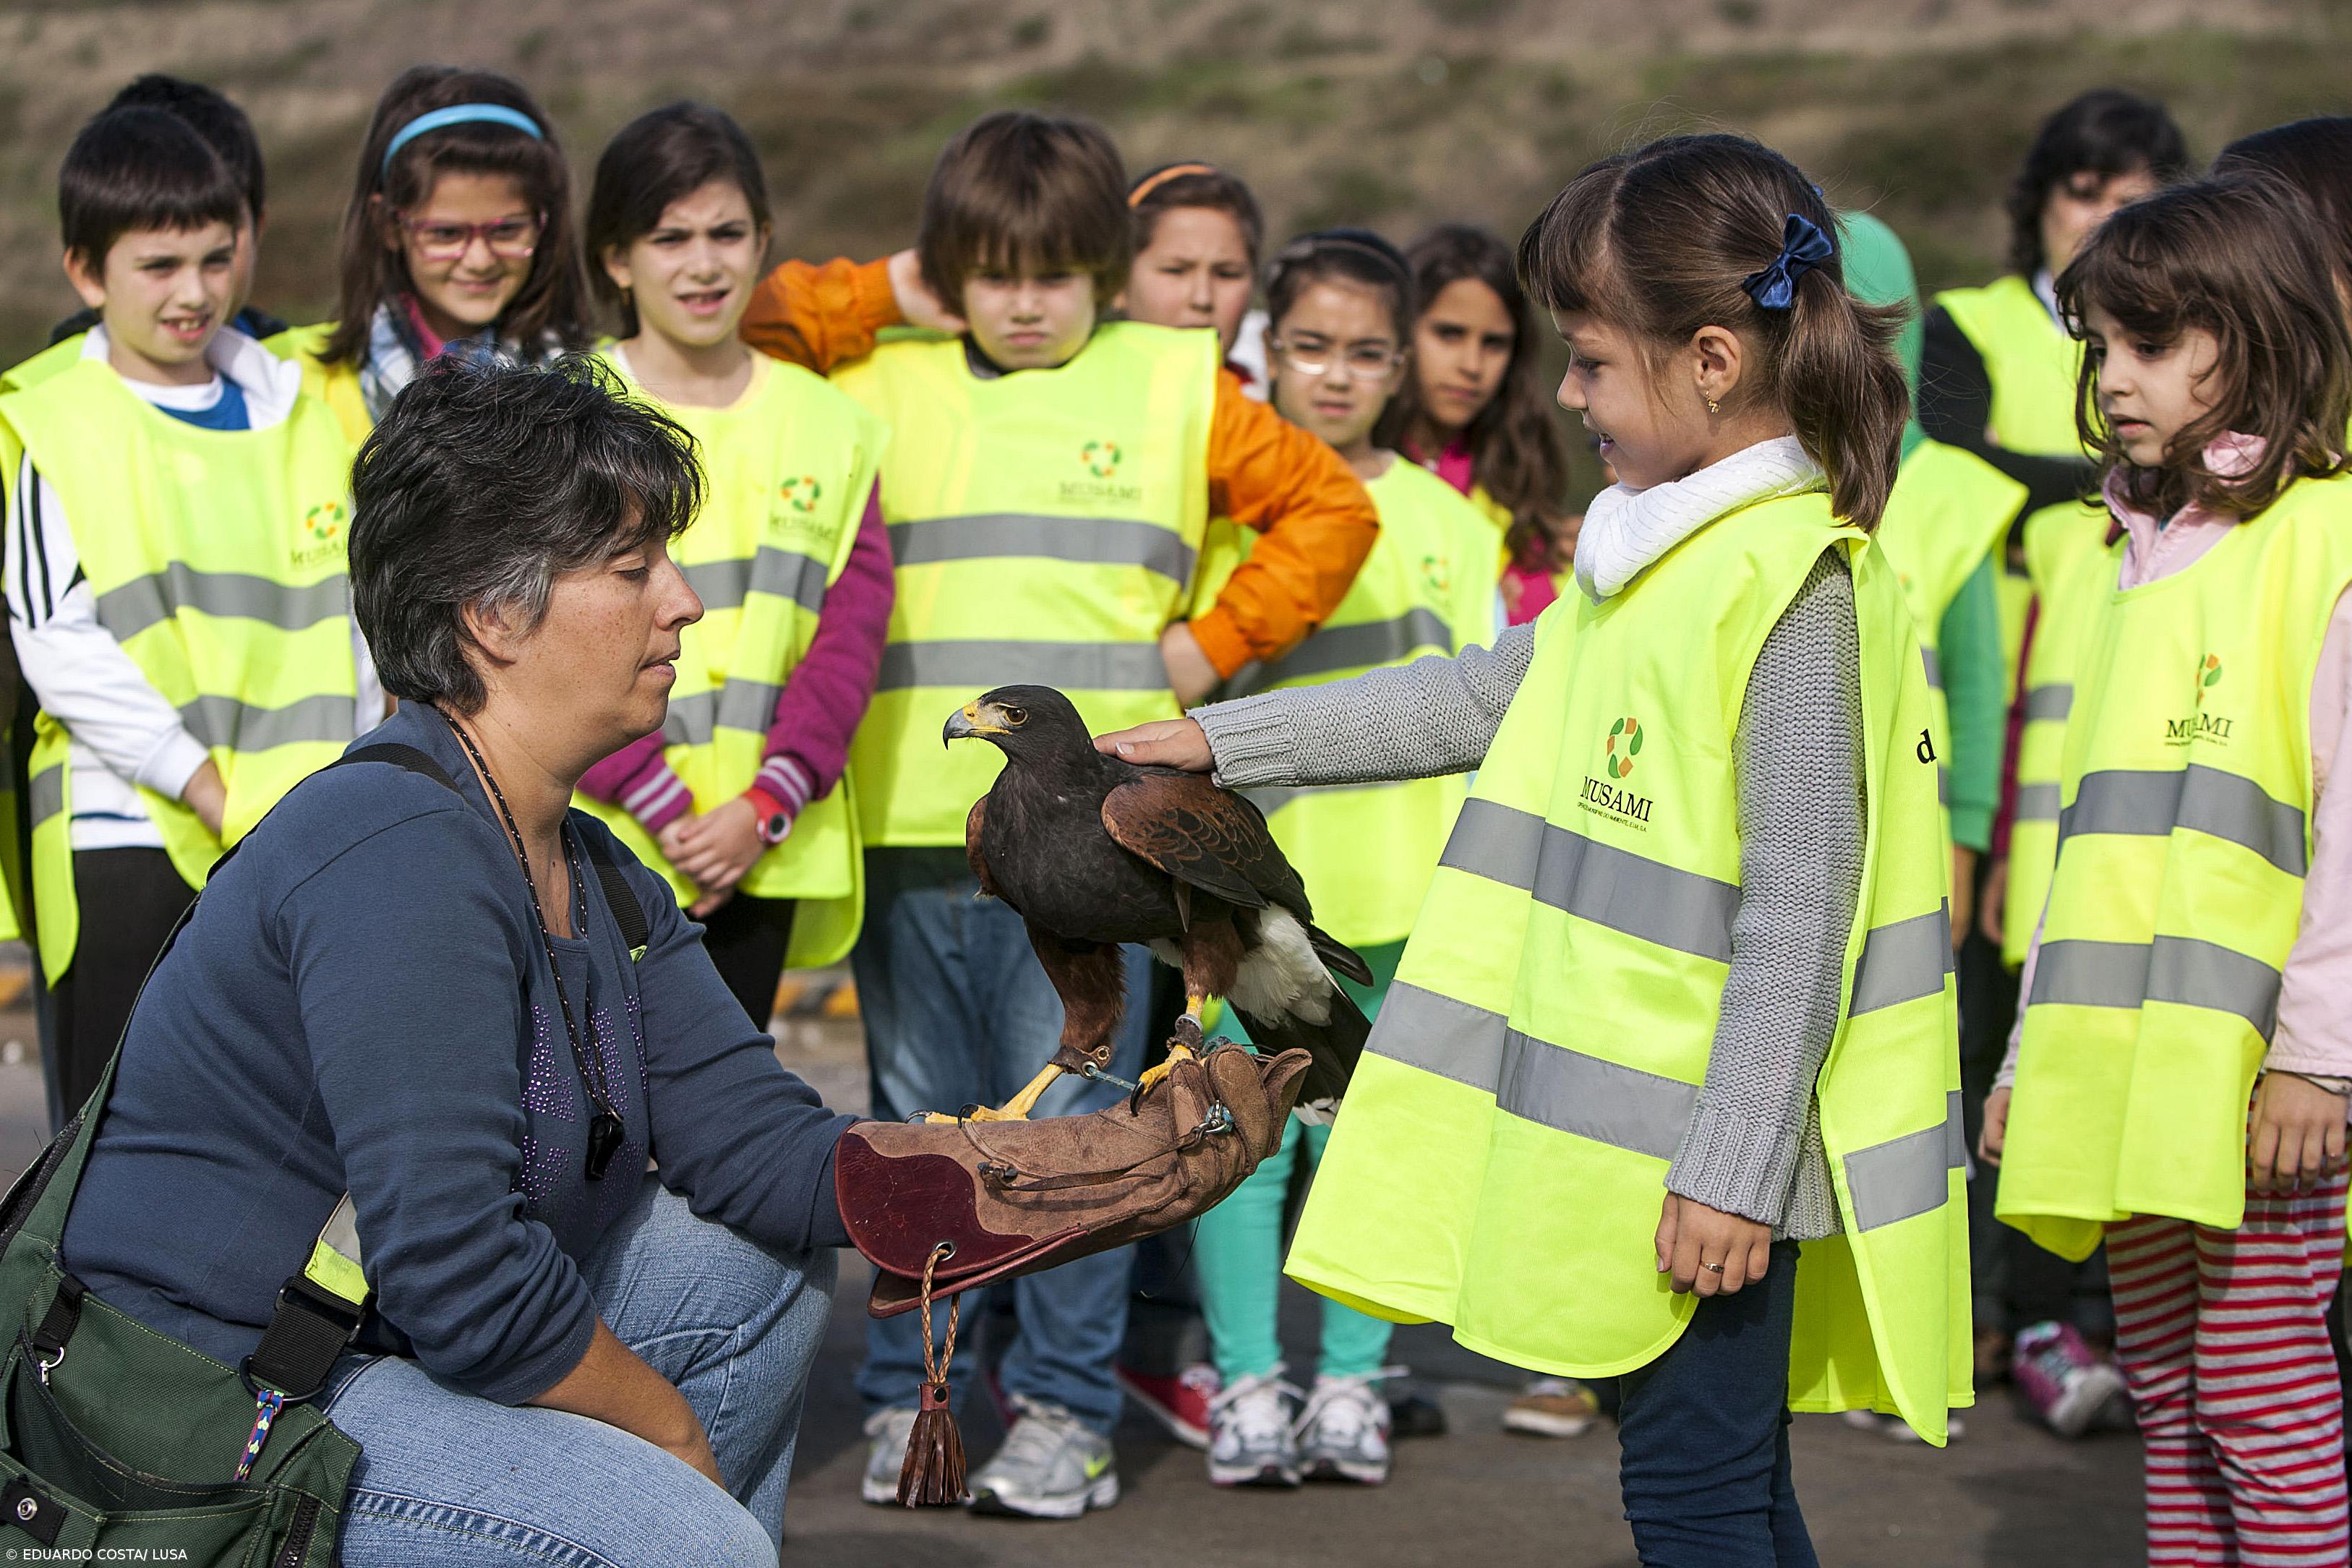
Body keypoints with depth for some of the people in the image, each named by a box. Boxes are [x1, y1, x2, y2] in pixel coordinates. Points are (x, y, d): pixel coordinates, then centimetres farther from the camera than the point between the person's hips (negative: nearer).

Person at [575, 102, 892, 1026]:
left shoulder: (825, 429, 10)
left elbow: (850, 630, 3)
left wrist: (766, 807, -10)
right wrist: (660, 803, -15)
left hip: (762, 850, 4)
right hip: (595, 842, -3)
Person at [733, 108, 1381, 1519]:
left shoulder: (1175, 390, 8)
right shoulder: (883, 383, 11)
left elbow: (1331, 506, 14)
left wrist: (1218, 640, 5)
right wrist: (887, 296, 5)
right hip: (912, 825, 2)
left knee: (1071, 1129, -3)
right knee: (918, 1130, 8)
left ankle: (1066, 1412, 6)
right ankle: (908, 1399, 16)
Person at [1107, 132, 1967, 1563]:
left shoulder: (1798, 586, -18)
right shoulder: (1662, 547, 12)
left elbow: (1797, 911, -21)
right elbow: (1485, 698, 23)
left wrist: (1730, 1170, -22)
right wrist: (1218, 740, 22)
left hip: (1719, 1140, -9)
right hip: (1635, 1120, 9)